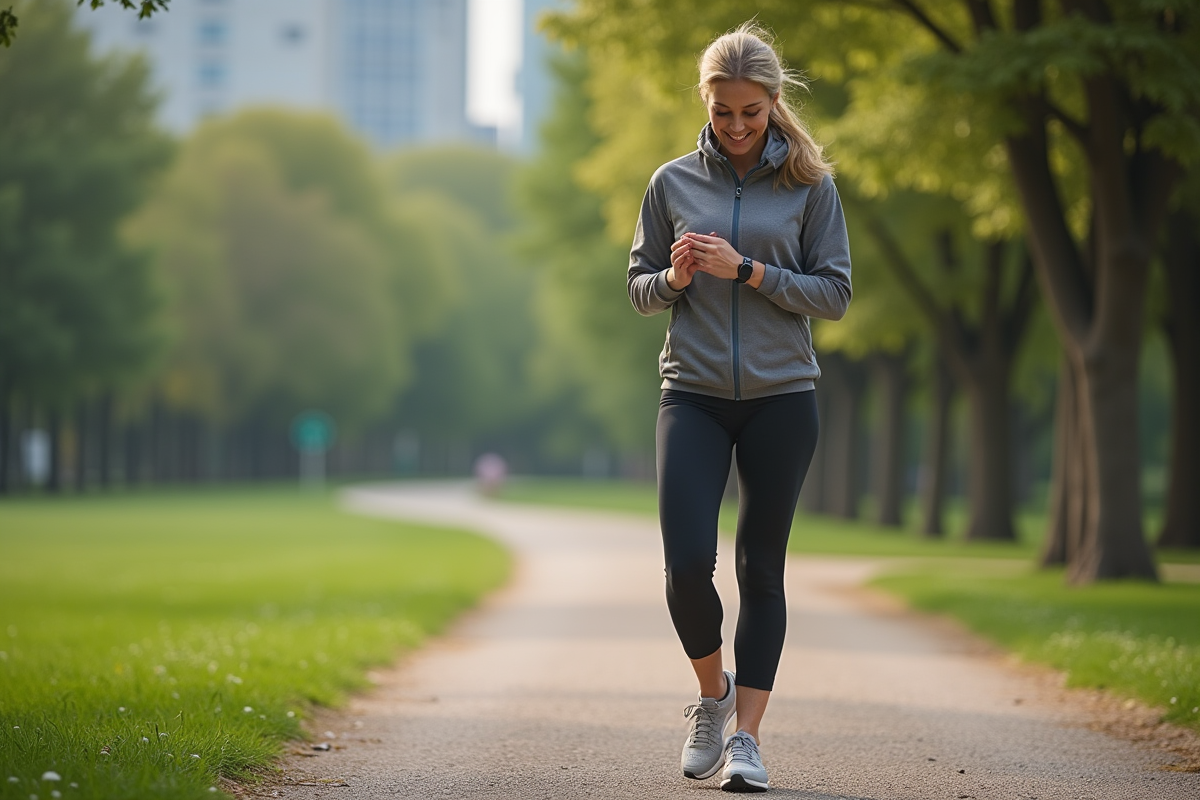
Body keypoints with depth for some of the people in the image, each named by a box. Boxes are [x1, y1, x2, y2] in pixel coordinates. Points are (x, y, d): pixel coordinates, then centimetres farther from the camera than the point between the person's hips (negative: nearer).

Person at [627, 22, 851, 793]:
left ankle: (746, 737, 9)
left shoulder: (808, 184, 2)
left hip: (781, 397, -1)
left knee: (761, 568, 3)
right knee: (687, 562, -9)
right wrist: (675, 279, -10)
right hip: (693, 396, 1)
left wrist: (747, 271, -13)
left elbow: (835, 293, -1)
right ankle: (712, 692, 18)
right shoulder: (674, 182, 6)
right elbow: (639, 287, 12)